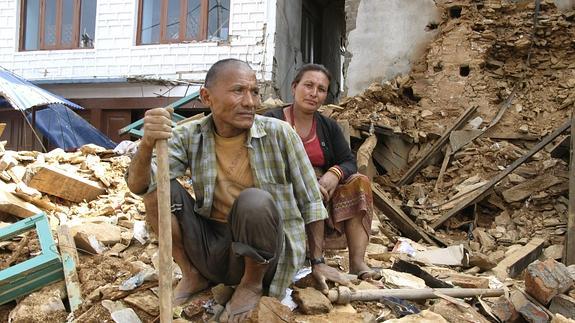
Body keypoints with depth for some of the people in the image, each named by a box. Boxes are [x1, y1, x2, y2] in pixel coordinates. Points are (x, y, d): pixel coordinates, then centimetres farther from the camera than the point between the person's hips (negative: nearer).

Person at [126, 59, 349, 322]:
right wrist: (148, 143, -37)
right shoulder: (190, 137, -6)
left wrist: (318, 263, 1)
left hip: (262, 250, -2)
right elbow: (138, 185, -15)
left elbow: (310, 201, -3)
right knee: (156, 185, -15)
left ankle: (253, 283, -4)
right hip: (209, 246, 3)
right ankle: (192, 275, 5)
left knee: (254, 201, -34)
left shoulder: (279, 134, -12)